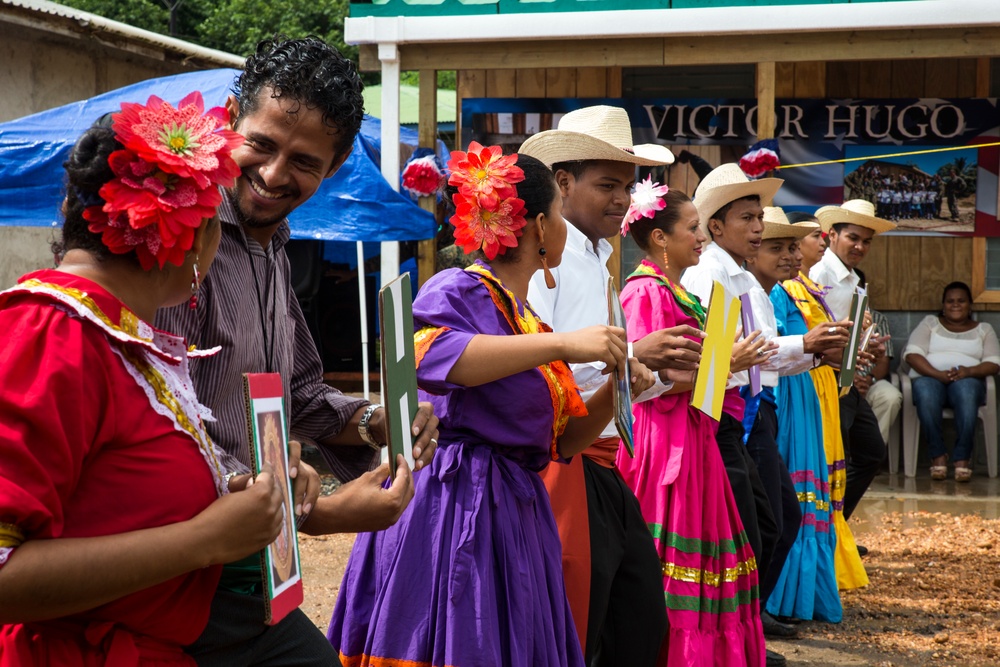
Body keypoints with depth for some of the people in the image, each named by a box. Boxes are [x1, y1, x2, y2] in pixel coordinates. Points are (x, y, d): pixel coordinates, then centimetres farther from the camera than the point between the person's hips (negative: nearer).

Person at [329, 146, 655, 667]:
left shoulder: (529, 321, 17)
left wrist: (614, 392, 0)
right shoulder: (458, 291, -7)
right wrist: (561, 344, -31)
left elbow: (563, 439, 19)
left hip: (514, 521, 8)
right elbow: (426, 355, -31)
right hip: (451, 512, -8)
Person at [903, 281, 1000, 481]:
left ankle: (962, 457, -36)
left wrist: (969, 371, -16)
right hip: (930, 377, 0)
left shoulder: (984, 329, 23)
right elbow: (912, 354, 3)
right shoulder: (930, 323, 21)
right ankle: (938, 455, -30)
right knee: (925, 392, -39)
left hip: (968, 380, 0)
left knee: (966, 389, -39)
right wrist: (938, 374, -15)